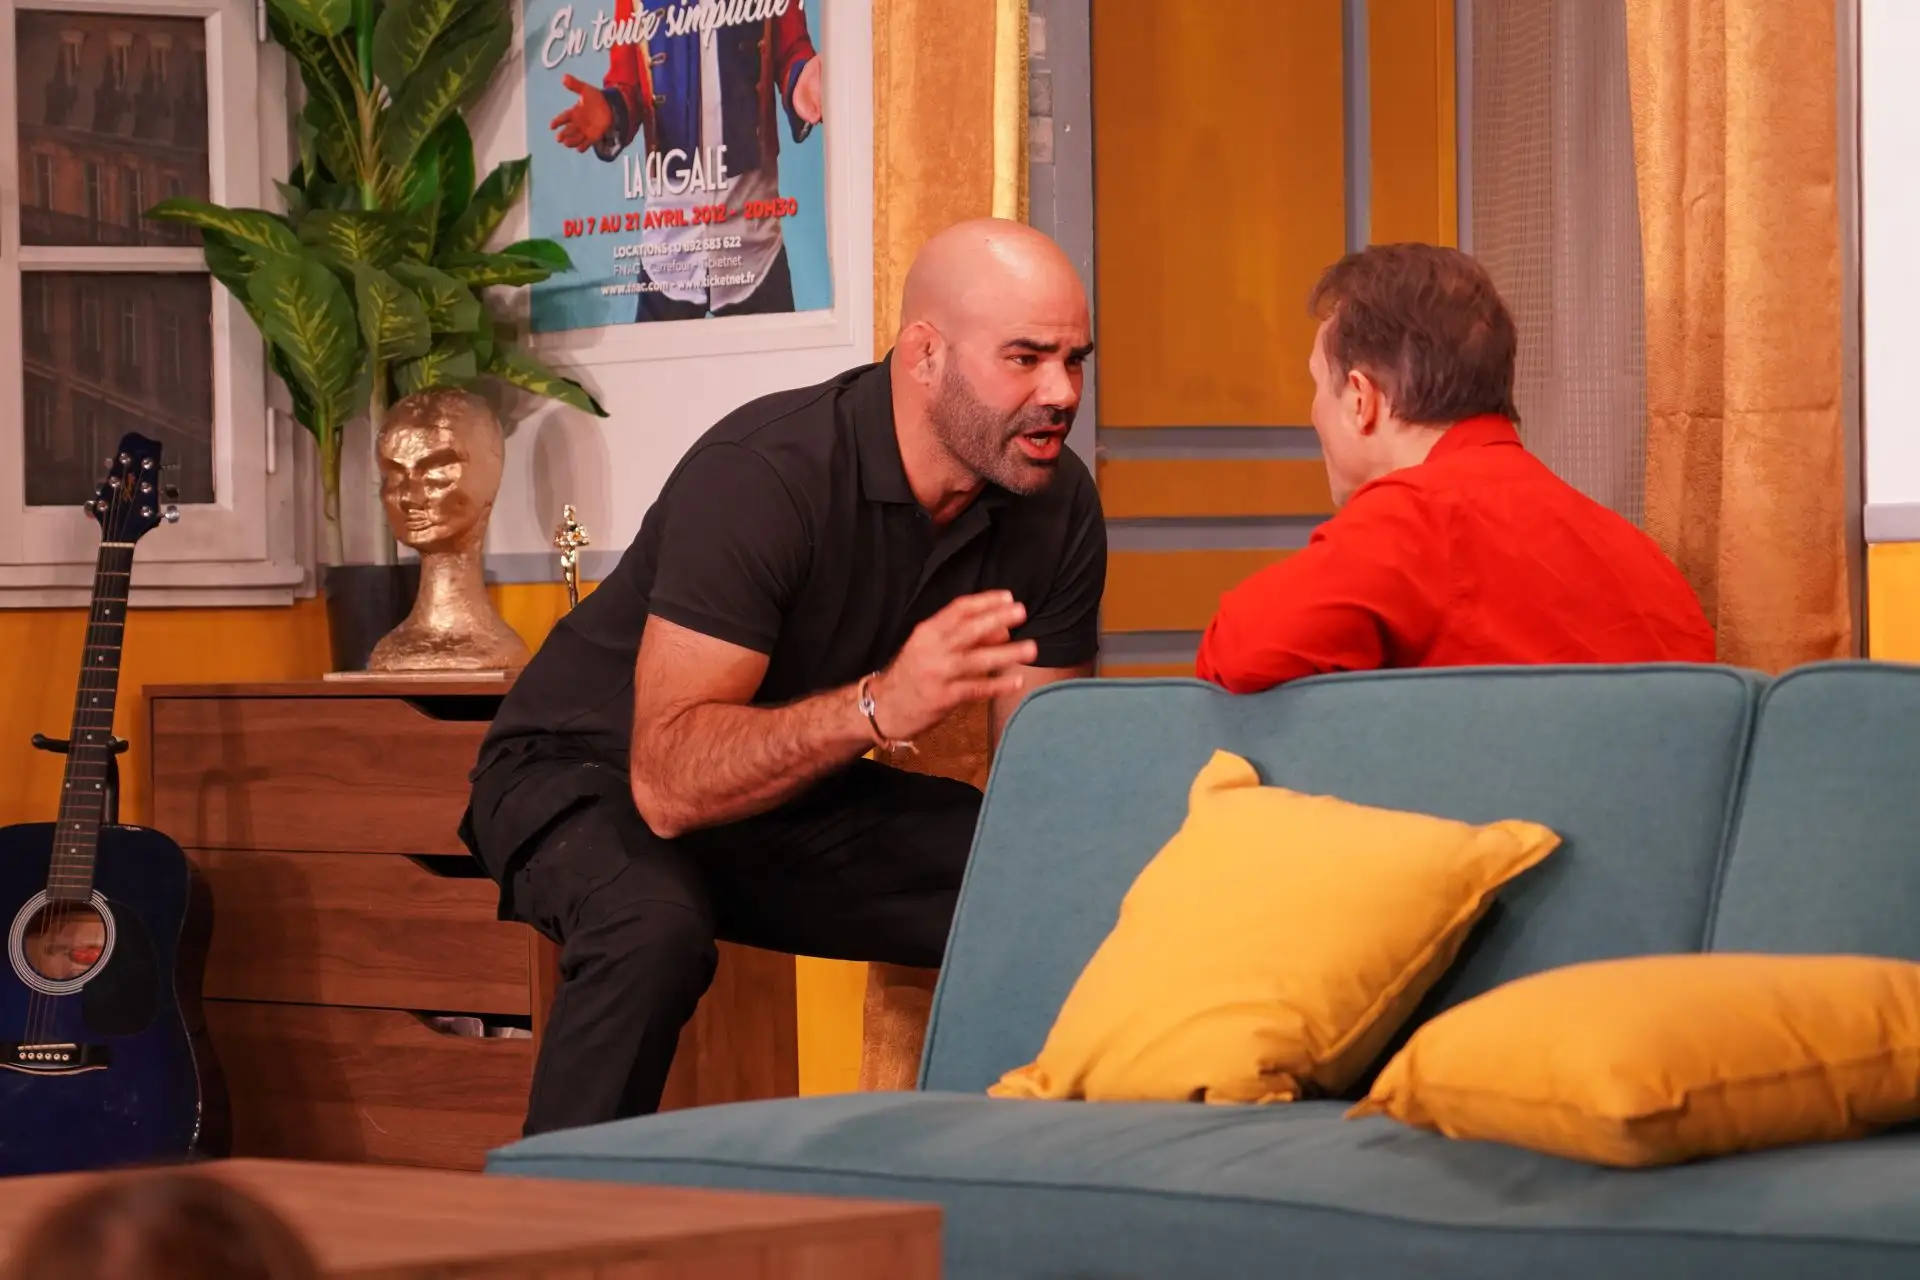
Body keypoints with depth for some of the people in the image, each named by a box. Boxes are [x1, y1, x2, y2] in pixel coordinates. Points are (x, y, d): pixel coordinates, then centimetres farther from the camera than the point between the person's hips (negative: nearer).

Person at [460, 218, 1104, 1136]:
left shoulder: (1054, 504, -11)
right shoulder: (762, 475, -31)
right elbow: (667, 781, -38)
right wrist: (879, 706, -52)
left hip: (801, 794, 6)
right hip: (593, 776, -6)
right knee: (655, 927, -39)